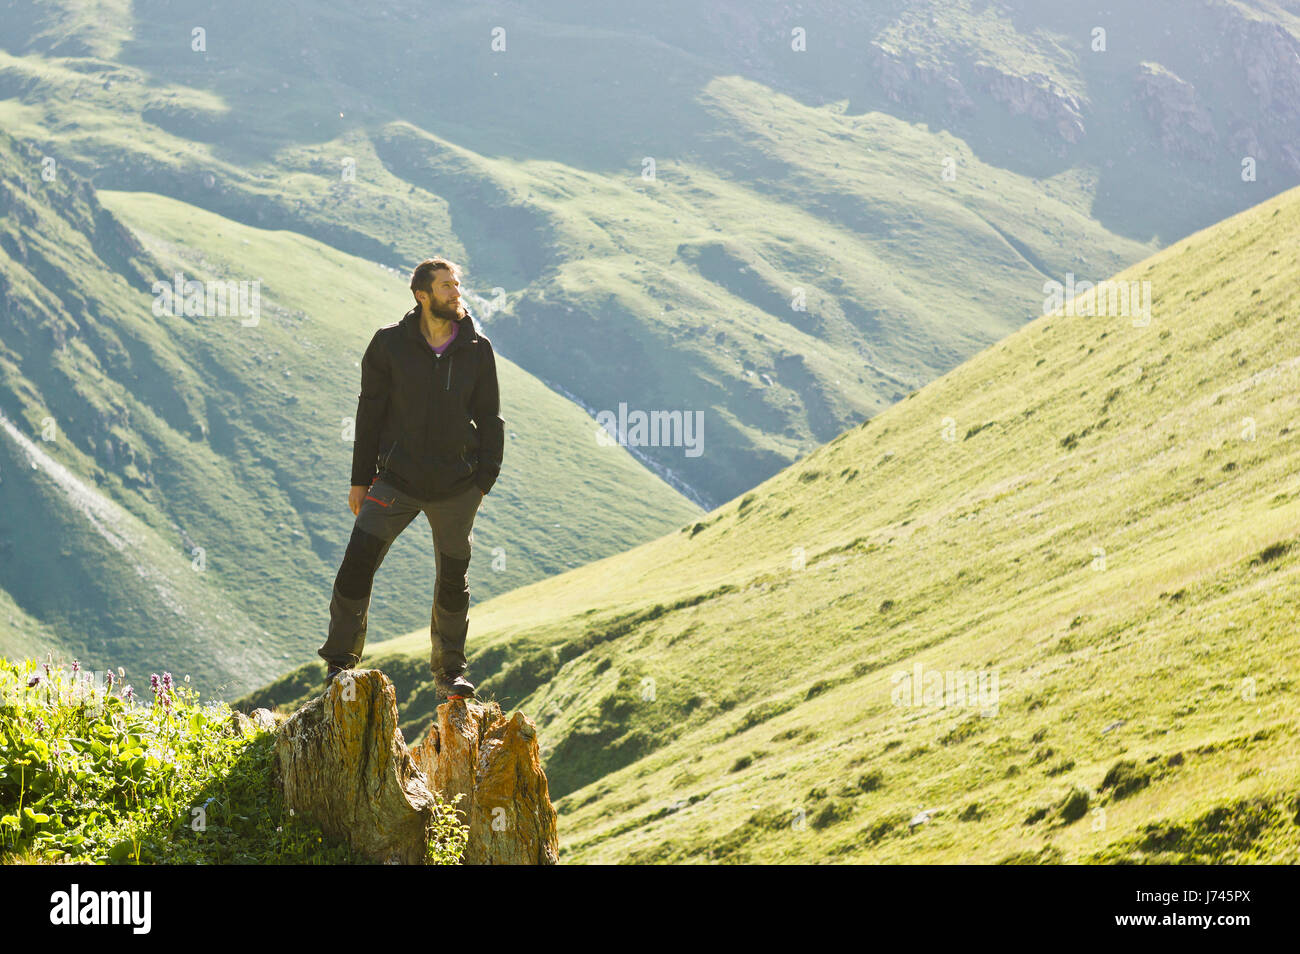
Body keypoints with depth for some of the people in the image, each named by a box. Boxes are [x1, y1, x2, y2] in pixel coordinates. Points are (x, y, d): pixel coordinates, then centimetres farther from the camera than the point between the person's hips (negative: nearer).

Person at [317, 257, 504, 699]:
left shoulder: (477, 349, 1)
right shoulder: (390, 344, -3)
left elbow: (489, 418, 7)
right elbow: (371, 411, 3)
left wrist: (485, 478, 0)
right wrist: (361, 479, 2)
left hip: (457, 487, 1)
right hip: (397, 479, -1)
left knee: (453, 579, 8)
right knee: (358, 563, -10)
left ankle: (449, 671, 25)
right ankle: (340, 663, 4)